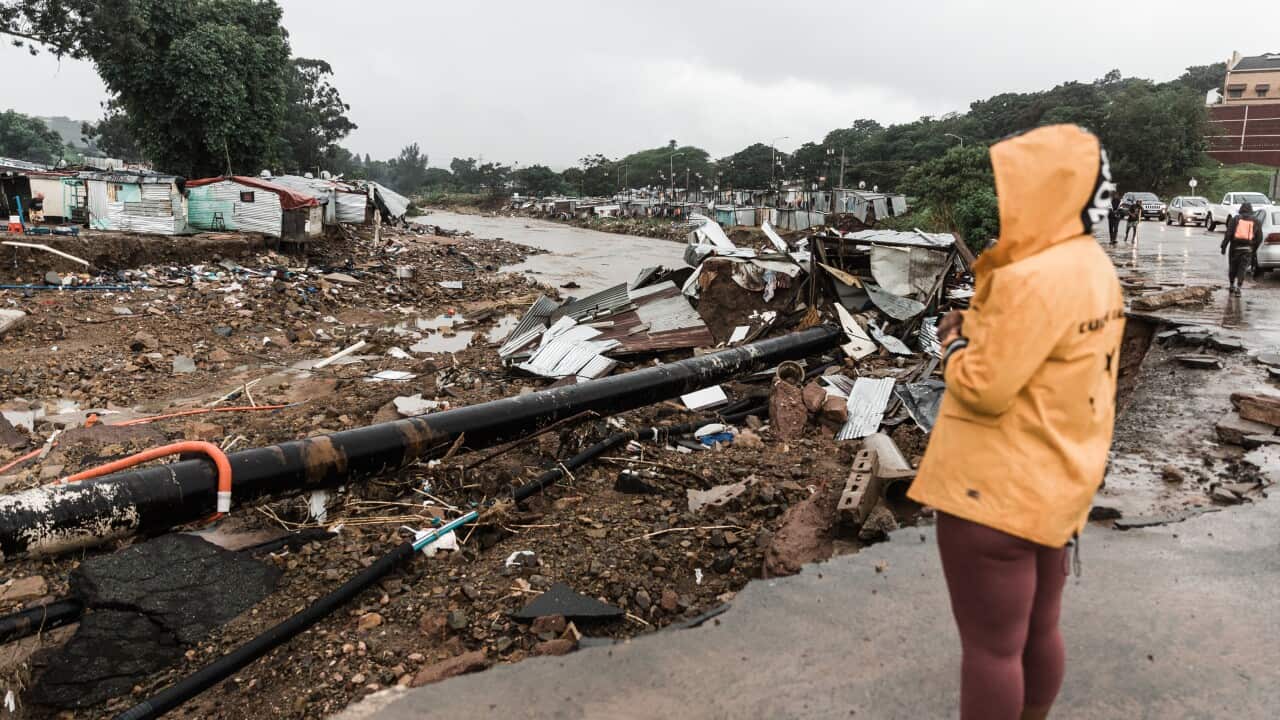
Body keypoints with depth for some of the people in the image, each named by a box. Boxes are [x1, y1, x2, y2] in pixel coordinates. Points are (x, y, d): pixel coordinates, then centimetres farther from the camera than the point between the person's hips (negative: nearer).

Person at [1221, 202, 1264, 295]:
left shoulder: (1235, 219, -1)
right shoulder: (1256, 222, 5)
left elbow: (1228, 234, -9)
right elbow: (1259, 238, 5)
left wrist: (1224, 246, -6)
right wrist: (1255, 250, 15)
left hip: (1235, 248, -1)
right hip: (1248, 249, 1)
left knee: (1233, 267, 14)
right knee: (1242, 269, 2)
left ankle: (1232, 286, 21)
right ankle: (1238, 288, -7)